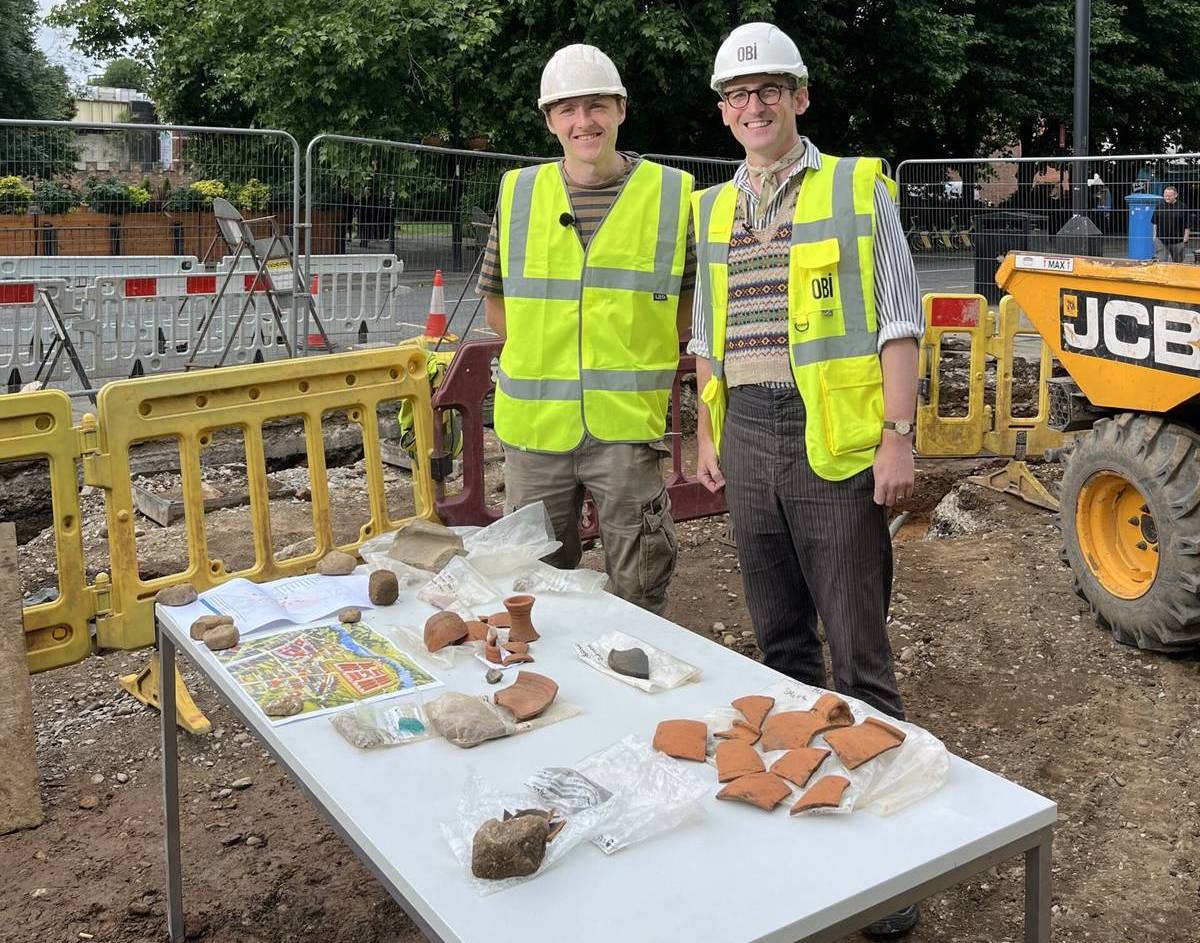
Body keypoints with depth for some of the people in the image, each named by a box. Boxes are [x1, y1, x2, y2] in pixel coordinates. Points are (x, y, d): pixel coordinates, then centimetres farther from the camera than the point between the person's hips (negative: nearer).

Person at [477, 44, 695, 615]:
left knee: (638, 595, 7)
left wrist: (633, 346, -3)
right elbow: (496, 305, 14)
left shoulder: (672, 194, 0)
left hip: (628, 424, -2)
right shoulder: (518, 192, 6)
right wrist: (546, 348, 1)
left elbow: (694, 303, 8)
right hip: (534, 423, 2)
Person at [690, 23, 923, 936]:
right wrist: (709, 435, 12)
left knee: (858, 646, -3)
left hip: (834, 440, -5)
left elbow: (898, 320, -5)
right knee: (781, 636, 14)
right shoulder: (714, 209, 14)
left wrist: (900, 435, -12)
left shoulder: (858, 187, -1)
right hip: (749, 439, 5)